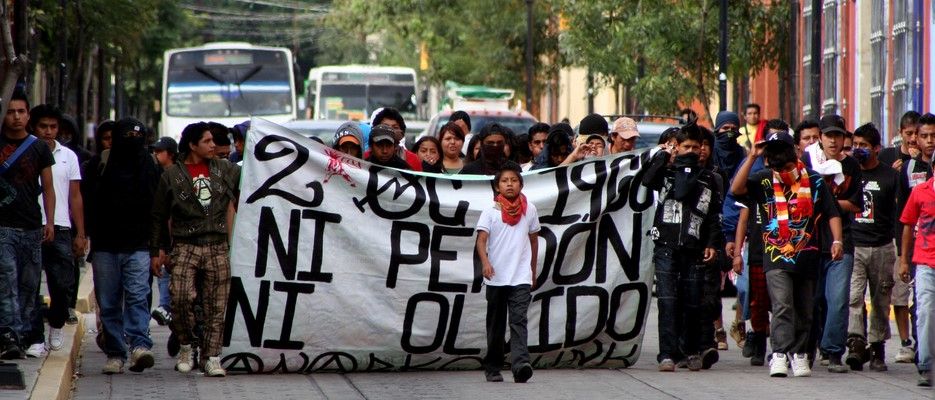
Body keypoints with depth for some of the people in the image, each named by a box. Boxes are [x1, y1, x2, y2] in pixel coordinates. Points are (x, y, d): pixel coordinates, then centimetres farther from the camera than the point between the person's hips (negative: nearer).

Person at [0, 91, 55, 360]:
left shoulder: (39, 148, 10)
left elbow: (47, 188, 12)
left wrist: (49, 222, 2)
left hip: (32, 227, 3)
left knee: (29, 285, 4)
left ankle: (25, 335, 9)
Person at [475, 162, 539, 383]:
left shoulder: (529, 209, 7)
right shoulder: (491, 211, 0)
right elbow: (481, 239, -11)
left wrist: (533, 271, 20)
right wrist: (485, 262, -28)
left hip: (521, 277, 0)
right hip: (496, 278, 0)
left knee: (518, 320, -14)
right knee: (496, 325, 8)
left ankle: (521, 365, -27)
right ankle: (492, 368, 18)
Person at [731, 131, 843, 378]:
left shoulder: (814, 181, 4)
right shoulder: (763, 182, 2)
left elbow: (832, 213, 8)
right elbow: (736, 189, -13)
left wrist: (837, 241, -5)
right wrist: (752, 158, -15)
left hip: (808, 258, 2)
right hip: (777, 257, -2)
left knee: (805, 311, 10)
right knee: (782, 306, -17)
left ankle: (799, 354, 21)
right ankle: (780, 355, -23)